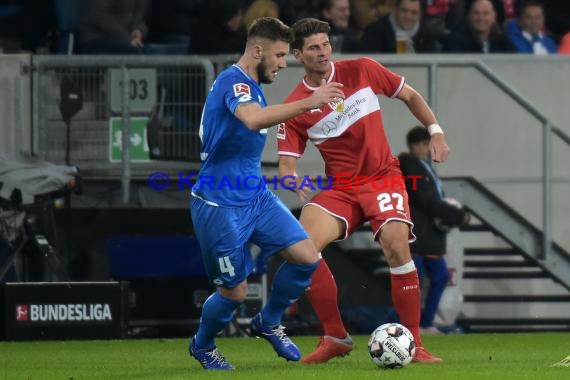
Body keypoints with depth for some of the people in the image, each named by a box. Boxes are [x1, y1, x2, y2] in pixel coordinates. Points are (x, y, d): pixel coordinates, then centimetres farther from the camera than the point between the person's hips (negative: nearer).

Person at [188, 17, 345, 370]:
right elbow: (254, 120, -41)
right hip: (220, 205, -9)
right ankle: (202, 346, 29)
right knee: (235, 292, 1)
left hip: (255, 195, 9)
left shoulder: (252, 86, 11)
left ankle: (269, 323, 18)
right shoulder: (233, 82, -19)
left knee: (307, 257, -4)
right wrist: (308, 103, -43)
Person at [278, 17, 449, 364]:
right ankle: (335, 337, -5)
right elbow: (287, 163, -5)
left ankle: (414, 344, -14)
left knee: (396, 244, -26)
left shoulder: (362, 71, -3)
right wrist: (291, 178, -28)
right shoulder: (295, 106, -3)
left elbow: (410, 96, 11)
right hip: (339, 188, 2)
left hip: (383, 177, -2)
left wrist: (436, 132, 1)